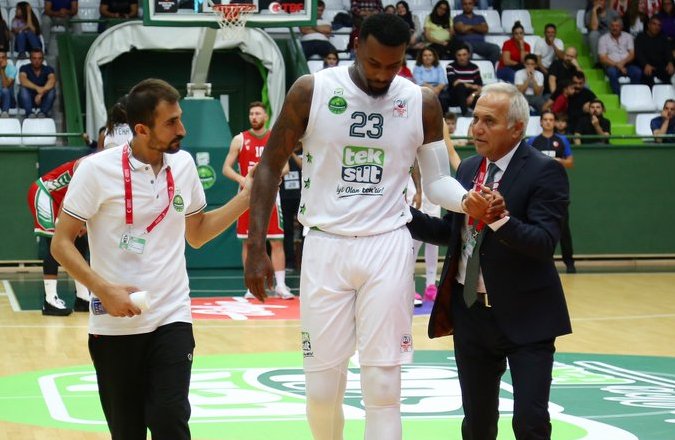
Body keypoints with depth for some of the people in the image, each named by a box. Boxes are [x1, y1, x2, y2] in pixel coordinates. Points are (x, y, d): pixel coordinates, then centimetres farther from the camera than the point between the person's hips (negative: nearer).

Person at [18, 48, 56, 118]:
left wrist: (41, 94, -40)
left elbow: (52, 81, -24)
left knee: (51, 89, -26)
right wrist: (37, 88, -42)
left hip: (43, 101, 1)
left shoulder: (48, 69, -2)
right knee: (23, 88, -29)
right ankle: (30, 114, -43)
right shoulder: (25, 68, -3)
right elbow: (22, 80, -25)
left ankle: (43, 113, -41)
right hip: (27, 101, -1)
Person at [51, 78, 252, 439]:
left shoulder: (183, 164, 4)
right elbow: (61, 243, -7)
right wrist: (105, 290, -19)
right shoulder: (97, 169, -11)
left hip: (172, 318, 2)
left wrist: (247, 196, 4)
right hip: (115, 324, -2)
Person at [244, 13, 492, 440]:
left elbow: (436, 178, 5)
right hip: (326, 246, 0)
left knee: (383, 384, -2)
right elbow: (271, 165, 0)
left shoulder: (423, 103, -1)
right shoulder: (311, 91, -6)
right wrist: (257, 247, -5)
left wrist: (467, 200, -18)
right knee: (322, 385, 4)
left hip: (388, 248, 1)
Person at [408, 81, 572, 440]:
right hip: (470, 312, 6)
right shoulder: (468, 168, 9)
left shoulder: (544, 172, -12)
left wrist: (499, 220, -38)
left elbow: (545, 242, -23)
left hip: (525, 316, -6)